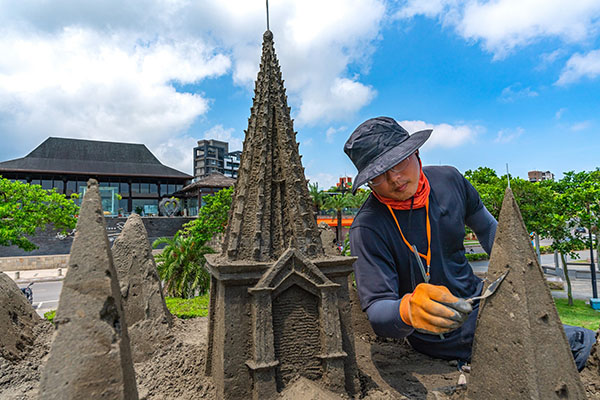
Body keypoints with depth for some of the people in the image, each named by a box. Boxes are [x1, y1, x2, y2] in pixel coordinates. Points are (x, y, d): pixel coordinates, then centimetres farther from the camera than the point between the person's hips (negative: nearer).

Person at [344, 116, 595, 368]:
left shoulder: (449, 179, -6)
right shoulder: (368, 228, -24)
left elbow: (488, 229, 13)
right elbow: (377, 311, -26)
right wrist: (408, 310, -48)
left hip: (478, 297, 6)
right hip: (445, 336, -6)